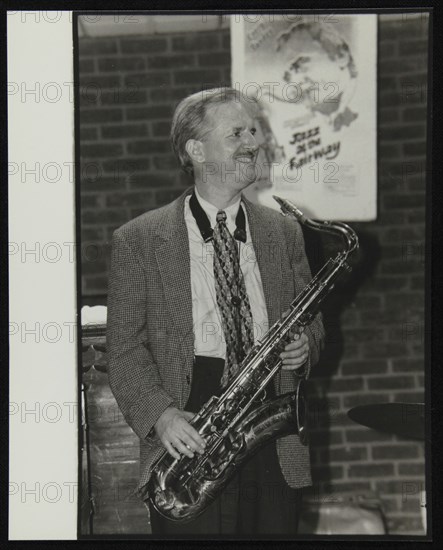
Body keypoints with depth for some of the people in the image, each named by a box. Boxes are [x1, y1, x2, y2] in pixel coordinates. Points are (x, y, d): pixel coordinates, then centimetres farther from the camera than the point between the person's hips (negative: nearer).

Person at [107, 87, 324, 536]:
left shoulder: (284, 234, 14)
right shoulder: (138, 241, 3)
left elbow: (310, 325, 21)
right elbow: (125, 349, -1)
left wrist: (303, 347, -3)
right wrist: (159, 415, -17)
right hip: (189, 443, -3)